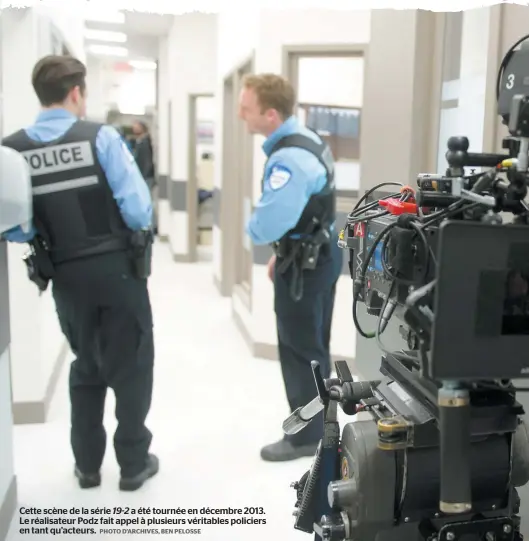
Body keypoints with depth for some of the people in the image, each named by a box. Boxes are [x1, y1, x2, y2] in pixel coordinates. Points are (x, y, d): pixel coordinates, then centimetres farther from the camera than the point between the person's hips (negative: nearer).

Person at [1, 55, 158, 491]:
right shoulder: (101, 137, -12)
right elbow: (139, 211, -17)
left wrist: (49, 233, 11)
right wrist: (124, 226, 5)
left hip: (66, 276, 3)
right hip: (118, 268, -3)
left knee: (86, 367, 22)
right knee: (131, 366, 14)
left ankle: (87, 465, 31)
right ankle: (134, 463, 24)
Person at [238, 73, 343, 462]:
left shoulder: (289, 160, -28)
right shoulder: (305, 138, 6)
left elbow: (265, 227, -33)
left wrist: (252, 228, -10)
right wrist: (284, 252, 17)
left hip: (304, 265, -10)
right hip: (321, 252, 10)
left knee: (299, 352, 5)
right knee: (315, 346, 20)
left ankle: (306, 436, 22)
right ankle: (317, 424, 36)